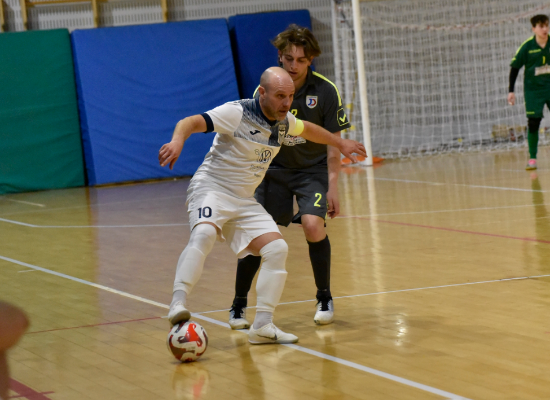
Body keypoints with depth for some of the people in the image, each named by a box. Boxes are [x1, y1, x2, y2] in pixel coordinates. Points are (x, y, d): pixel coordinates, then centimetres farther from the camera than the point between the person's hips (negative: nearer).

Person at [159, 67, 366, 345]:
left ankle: (262, 326, -6)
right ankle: (178, 304, -41)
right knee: (204, 233, -36)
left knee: (277, 249, -8)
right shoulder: (237, 113, -16)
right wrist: (177, 141, -44)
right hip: (211, 188, -7)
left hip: (244, 201, 7)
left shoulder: (284, 121, 7)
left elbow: (307, 129, 31)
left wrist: (340, 143, 39)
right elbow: (190, 123, -24)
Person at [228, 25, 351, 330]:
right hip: (274, 168, 2)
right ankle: (239, 305, 11)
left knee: (313, 225, -23)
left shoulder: (325, 92, -13)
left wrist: (332, 187, -11)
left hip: (313, 169, -2)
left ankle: (324, 299, -2)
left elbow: (333, 143, -6)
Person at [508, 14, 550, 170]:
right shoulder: (527, 46, -10)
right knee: (533, 123, -4)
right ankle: (532, 158, 4)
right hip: (533, 90, -2)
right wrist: (511, 91, -6)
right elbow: (514, 68, -3)